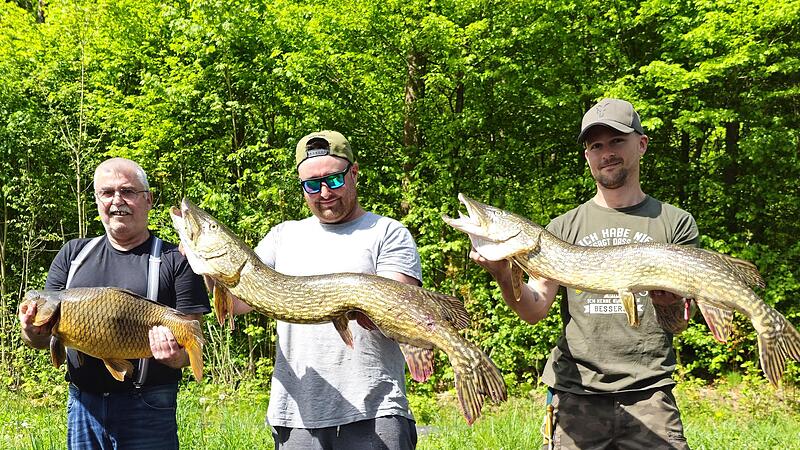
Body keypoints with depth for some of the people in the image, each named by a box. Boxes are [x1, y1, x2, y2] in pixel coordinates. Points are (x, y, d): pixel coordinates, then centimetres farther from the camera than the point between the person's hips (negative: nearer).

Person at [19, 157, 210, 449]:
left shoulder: (175, 261, -1)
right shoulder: (72, 255, 12)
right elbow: (46, 335, 12)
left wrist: (177, 357, -25)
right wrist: (33, 333, -11)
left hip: (148, 409, -4)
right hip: (81, 405, 4)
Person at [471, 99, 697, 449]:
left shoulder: (676, 223, 9)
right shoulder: (563, 228, 13)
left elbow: (679, 325, 5)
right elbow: (534, 309, 4)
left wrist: (668, 302, -17)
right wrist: (503, 276, -15)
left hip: (649, 395, -1)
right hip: (575, 393, 1)